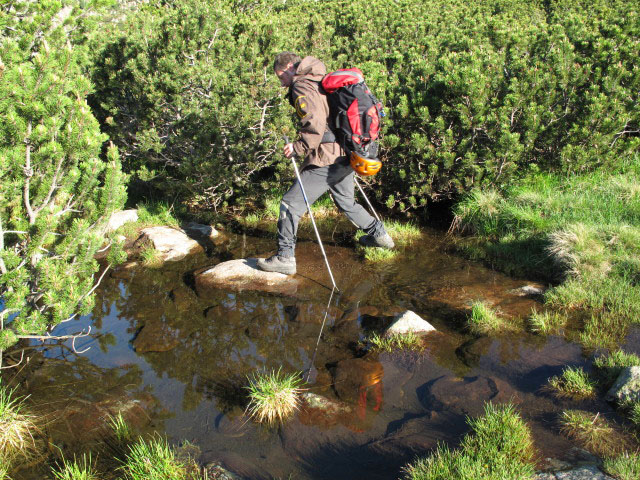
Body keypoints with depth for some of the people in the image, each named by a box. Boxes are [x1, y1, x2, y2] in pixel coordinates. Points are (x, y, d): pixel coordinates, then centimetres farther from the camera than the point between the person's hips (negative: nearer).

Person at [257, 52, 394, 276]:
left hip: (326, 161, -10)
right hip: (345, 156, 10)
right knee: (346, 201, 29)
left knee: (291, 203, -5)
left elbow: (315, 125, -25)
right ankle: (378, 234, 40)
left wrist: (297, 147, -16)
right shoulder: (322, 83, 18)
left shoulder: (301, 88, -11)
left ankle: (285, 257, -3)